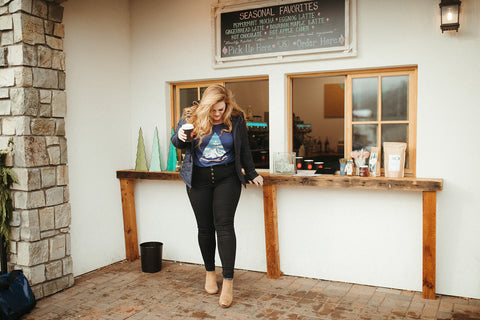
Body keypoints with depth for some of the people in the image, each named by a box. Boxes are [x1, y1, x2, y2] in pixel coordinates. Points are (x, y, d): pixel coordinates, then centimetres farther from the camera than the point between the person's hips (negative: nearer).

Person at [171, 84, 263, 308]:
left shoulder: (236, 119, -3)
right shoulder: (191, 116, -4)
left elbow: (244, 150, 9)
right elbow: (176, 142, 8)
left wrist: (251, 175, 14)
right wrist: (180, 137, -15)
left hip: (227, 178, -1)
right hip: (199, 179, 2)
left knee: (224, 225, -10)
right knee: (205, 228, 8)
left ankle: (228, 281, -6)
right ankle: (210, 272, 28)